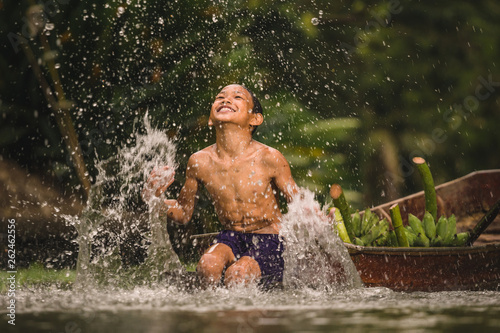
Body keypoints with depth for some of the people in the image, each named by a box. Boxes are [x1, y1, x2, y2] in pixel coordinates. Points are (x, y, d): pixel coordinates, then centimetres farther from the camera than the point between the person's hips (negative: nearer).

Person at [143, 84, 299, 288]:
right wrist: (154, 198, -10)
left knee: (237, 274, -30)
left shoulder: (269, 159, -13)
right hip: (231, 239, 3)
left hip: (269, 240, -3)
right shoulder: (200, 162, -4)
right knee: (208, 265, -29)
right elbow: (183, 214, 9)